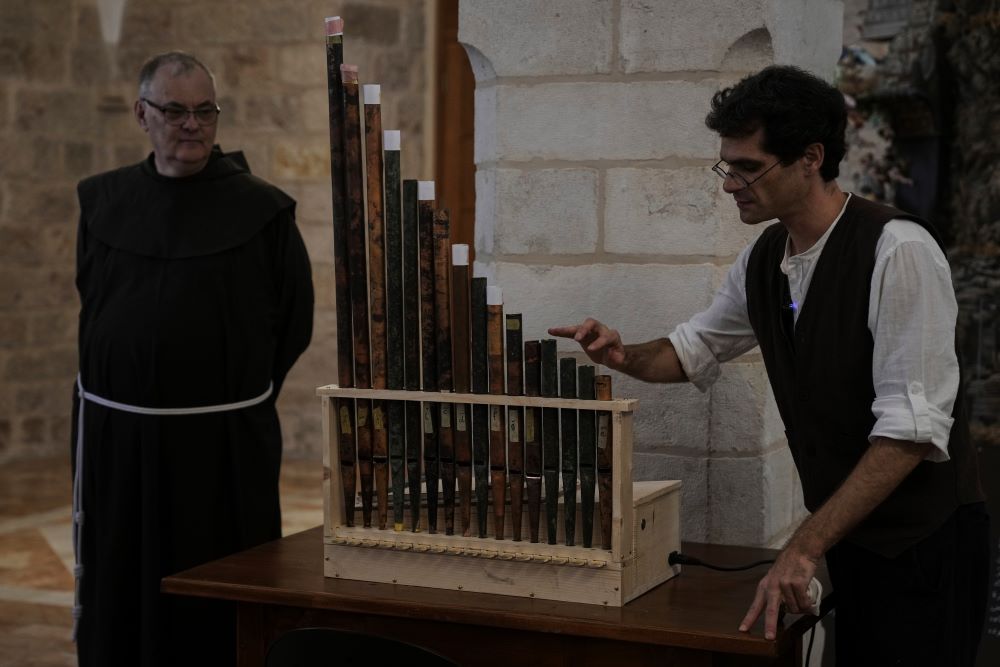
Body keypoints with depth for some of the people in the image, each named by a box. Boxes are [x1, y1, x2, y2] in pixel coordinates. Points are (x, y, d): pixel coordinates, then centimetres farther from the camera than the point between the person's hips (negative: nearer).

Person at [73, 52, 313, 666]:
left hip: (225, 445, -3)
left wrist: (235, 400, 5)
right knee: (116, 603, 10)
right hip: (115, 437, 3)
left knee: (218, 615, 4)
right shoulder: (101, 202, 6)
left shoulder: (262, 210, -4)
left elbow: (293, 322, 1)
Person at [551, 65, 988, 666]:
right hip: (850, 535, 6)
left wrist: (804, 548, -27)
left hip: (925, 541, -6)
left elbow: (912, 428, -25)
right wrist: (625, 357, -4)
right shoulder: (762, 261, 1)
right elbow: (696, 348, 18)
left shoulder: (897, 250, -21)